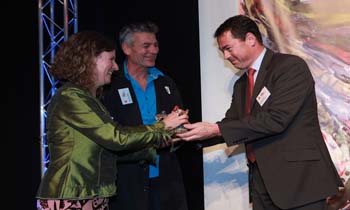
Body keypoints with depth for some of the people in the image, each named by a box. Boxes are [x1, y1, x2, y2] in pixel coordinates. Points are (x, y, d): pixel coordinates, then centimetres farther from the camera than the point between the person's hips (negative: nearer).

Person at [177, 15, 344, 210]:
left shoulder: (291, 66, -10)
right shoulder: (241, 84, 15)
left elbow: (276, 119, -20)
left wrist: (216, 130, -18)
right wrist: (195, 133, -3)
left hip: (299, 177, -7)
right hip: (262, 181, 7)